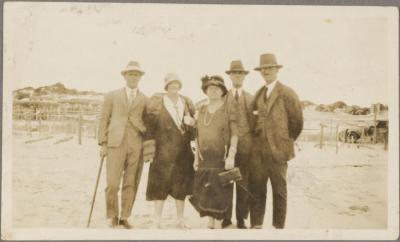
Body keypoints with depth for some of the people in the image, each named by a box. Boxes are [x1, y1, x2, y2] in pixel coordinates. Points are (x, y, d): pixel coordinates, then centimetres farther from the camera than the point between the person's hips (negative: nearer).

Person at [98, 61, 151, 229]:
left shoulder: (145, 100, 12)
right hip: (115, 144, -1)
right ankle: (113, 217, 13)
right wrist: (103, 144, 1)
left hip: (137, 146, 1)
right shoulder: (112, 96, 11)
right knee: (112, 183, -4)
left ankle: (124, 217, 15)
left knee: (131, 184, 2)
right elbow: (104, 120, 8)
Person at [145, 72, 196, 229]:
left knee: (181, 185, 7)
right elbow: (151, 125, 0)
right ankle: (157, 221, 8)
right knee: (160, 184, -1)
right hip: (163, 150, -4)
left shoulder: (187, 102, 12)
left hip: (183, 151, 4)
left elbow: (193, 123, 16)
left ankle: (180, 220, 17)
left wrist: (190, 122, -6)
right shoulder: (156, 101, 1)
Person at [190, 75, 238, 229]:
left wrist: (231, 156, -16)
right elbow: (198, 136, 15)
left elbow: (234, 135, -8)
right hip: (204, 159, 5)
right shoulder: (201, 110, 13)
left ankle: (218, 225, 4)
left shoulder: (228, 109, -3)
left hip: (221, 159, -5)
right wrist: (196, 157, 11)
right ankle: (210, 224, 16)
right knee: (204, 193, 6)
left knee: (219, 193, -2)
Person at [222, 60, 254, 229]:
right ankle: (226, 218, 12)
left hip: (245, 146, 1)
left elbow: (255, 122, 8)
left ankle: (241, 220, 11)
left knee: (244, 185, 2)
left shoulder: (251, 99, 12)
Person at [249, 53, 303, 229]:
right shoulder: (258, 94, 13)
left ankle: (278, 227, 16)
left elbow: (297, 122, -3)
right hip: (258, 150, 5)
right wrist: (258, 141, 10)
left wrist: (286, 142, 5)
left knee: (279, 191, 6)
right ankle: (256, 225, 16)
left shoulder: (287, 93, -5)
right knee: (256, 189, 7)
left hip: (277, 150, -5)